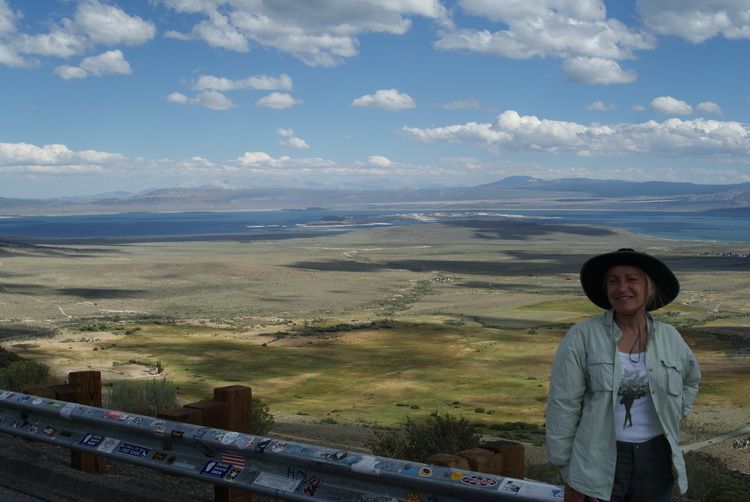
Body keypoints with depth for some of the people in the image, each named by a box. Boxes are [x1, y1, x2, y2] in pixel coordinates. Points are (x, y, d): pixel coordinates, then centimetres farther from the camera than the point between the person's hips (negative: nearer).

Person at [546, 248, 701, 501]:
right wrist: (570, 475, -10)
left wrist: (672, 420, 12)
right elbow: (563, 406, -10)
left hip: (655, 461, 4)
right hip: (599, 460, -4)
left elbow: (690, 380, 25)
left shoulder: (669, 338, 4)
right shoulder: (582, 337, -10)